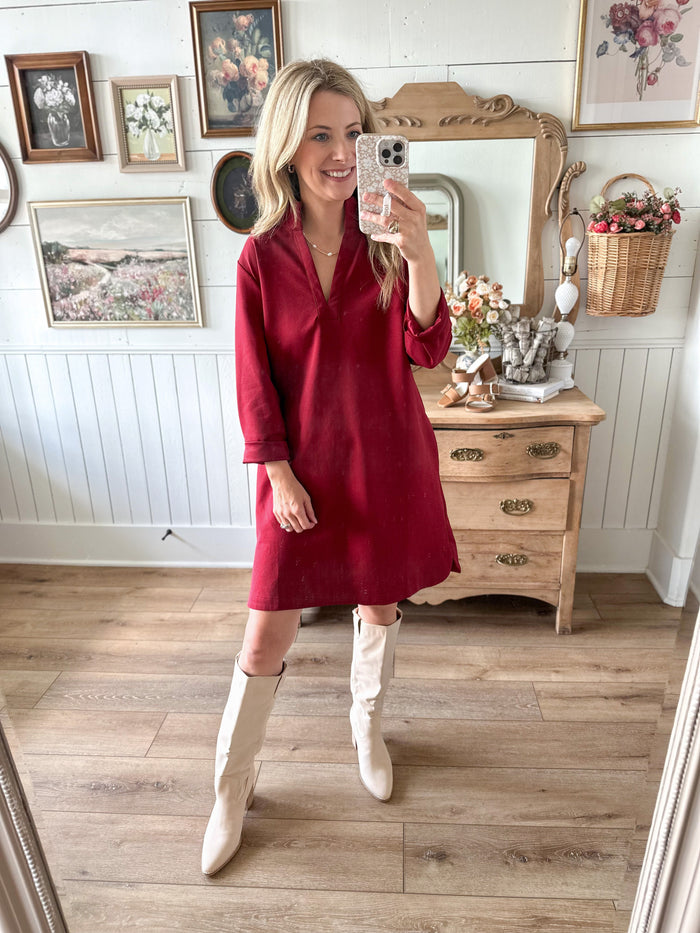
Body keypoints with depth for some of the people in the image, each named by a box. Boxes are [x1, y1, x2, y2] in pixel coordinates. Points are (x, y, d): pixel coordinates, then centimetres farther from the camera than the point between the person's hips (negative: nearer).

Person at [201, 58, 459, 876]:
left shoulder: (386, 241, -2)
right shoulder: (262, 257, -6)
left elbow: (428, 350, -13)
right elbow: (255, 382, -4)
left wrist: (418, 254, -27)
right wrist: (279, 475, -8)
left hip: (388, 461, 2)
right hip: (305, 469, -1)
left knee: (380, 604, 19)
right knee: (265, 641, 6)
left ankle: (366, 726, 50)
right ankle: (230, 793, 31)